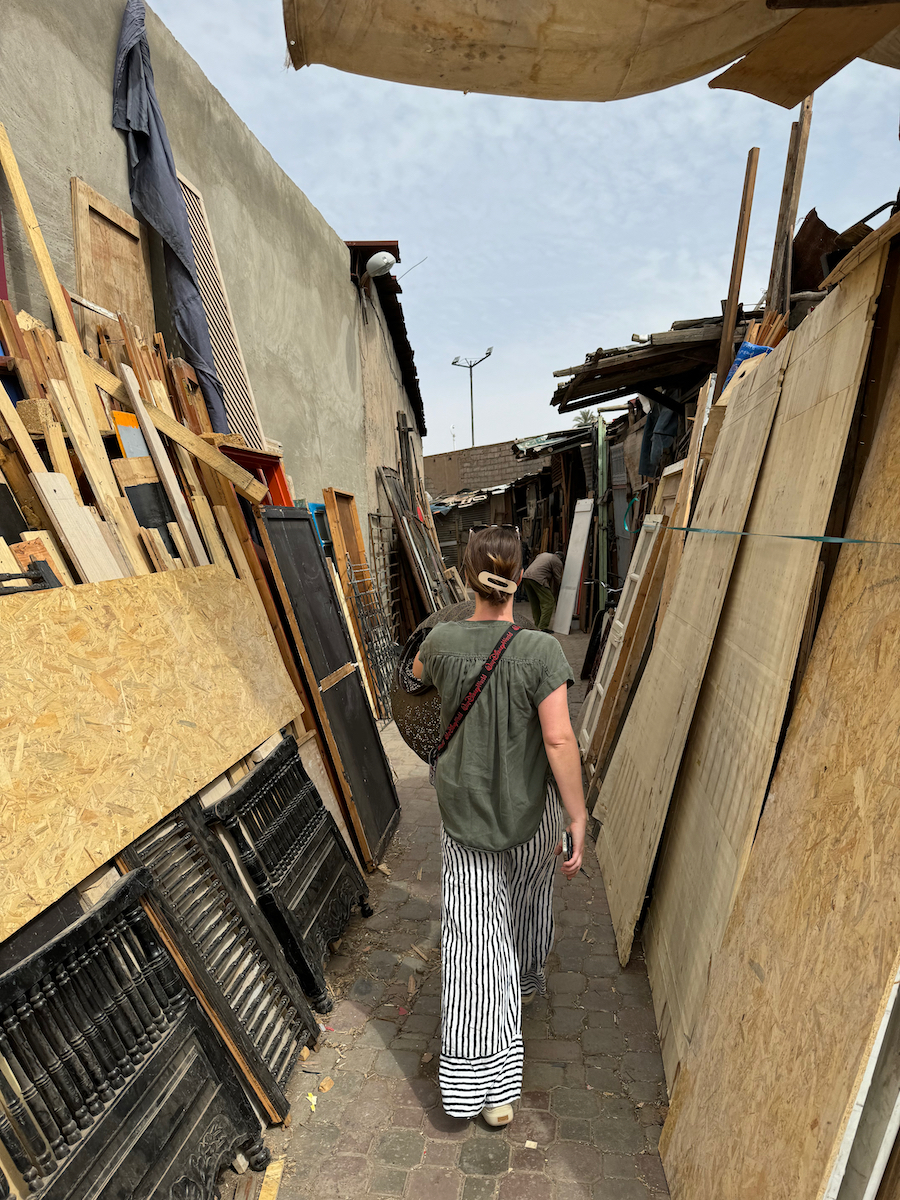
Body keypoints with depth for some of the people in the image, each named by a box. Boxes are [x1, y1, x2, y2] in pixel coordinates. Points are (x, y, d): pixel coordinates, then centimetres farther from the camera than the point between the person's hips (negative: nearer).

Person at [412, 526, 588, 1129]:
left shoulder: (442, 640, -14)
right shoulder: (540, 651, -23)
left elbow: (417, 672, 10)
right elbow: (559, 740, -22)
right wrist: (578, 818, -11)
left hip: (464, 813, 1)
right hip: (529, 811, 0)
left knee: (475, 933, 11)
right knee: (528, 899, 30)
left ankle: (490, 1086, 20)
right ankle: (528, 980, 58)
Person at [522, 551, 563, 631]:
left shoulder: (544, 555, 30)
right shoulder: (558, 562, 9)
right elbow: (556, 580, 8)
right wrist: (553, 595, 20)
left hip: (526, 576, 8)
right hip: (538, 579, -8)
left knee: (535, 603, 18)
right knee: (549, 602, -3)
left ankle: (537, 624, 24)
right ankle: (542, 627, -7)